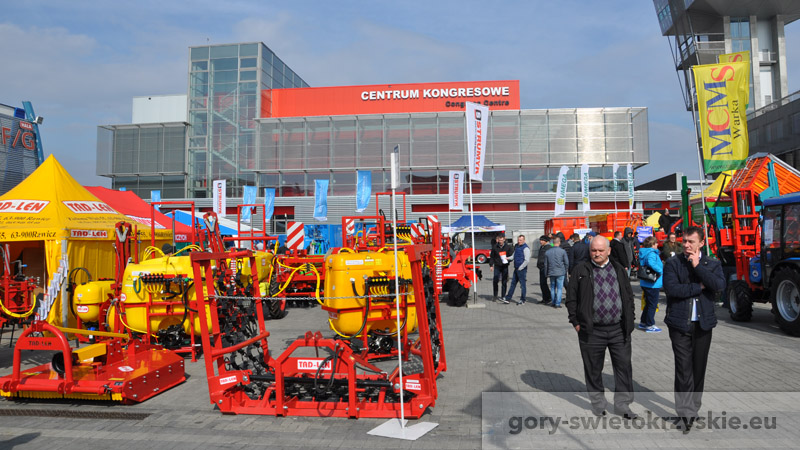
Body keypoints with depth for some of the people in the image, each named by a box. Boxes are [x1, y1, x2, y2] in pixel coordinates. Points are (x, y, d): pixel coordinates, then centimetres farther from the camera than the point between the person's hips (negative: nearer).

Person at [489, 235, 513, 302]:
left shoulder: (508, 246, 0)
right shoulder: (495, 247, 2)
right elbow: (491, 256, 9)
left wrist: (508, 258, -17)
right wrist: (491, 265, 2)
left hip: (505, 266, 0)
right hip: (497, 266, 0)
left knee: (504, 282, 4)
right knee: (495, 281, -8)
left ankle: (503, 296, 13)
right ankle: (495, 295, 6)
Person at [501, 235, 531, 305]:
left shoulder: (525, 248, -12)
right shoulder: (516, 246, 13)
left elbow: (527, 260, -17)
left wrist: (520, 268, -15)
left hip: (522, 269, -9)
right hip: (516, 269, 9)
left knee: (522, 284, 1)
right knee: (513, 283, 10)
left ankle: (522, 300, 11)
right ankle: (508, 299, 14)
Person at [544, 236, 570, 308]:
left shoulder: (547, 252, 1)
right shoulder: (563, 251, -7)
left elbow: (546, 264, 7)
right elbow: (567, 262, -3)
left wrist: (546, 274, 17)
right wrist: (565, 271, 13)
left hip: (551, 273, 3)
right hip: (560, 273, -3)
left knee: (552, 288, 13)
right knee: (559, 288, 2)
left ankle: (553, 303, 18)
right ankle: (558, 303, 0)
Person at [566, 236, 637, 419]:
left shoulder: (619, 269, 10)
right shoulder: (581, 270, 2)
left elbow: (629, 296, 14)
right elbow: (571, 298, 3)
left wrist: (629, 322, 8)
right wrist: (575, 322, -2)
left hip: (618, 329, 2)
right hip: (592, 331, -2)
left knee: (624, 366, 4)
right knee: (593, 369, 8)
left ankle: (622, 404, 18)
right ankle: (598, 404, 24)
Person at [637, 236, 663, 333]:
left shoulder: (643, 253, 10)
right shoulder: (651, 253, -19)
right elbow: (651, 263, -38)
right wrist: (660, 271, -25)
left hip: (645, 283, 9)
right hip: (653, 284, -9)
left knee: (648, 303, 20)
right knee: (652, 305, 1)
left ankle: (643, 322, 27)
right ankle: (650, 325, 8)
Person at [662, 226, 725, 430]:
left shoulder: (712, 264, 6)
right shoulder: (673, 263, 0)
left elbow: (719, 285, -13)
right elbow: (671, 288, -15)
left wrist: (698, 266, -14)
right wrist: (700, 286, -12)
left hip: (703, 323, 3)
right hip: (680, 323, -3)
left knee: (699, 368, 12)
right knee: (684, 369, -4)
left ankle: (694, 407, 28)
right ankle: (686, 413, 1)